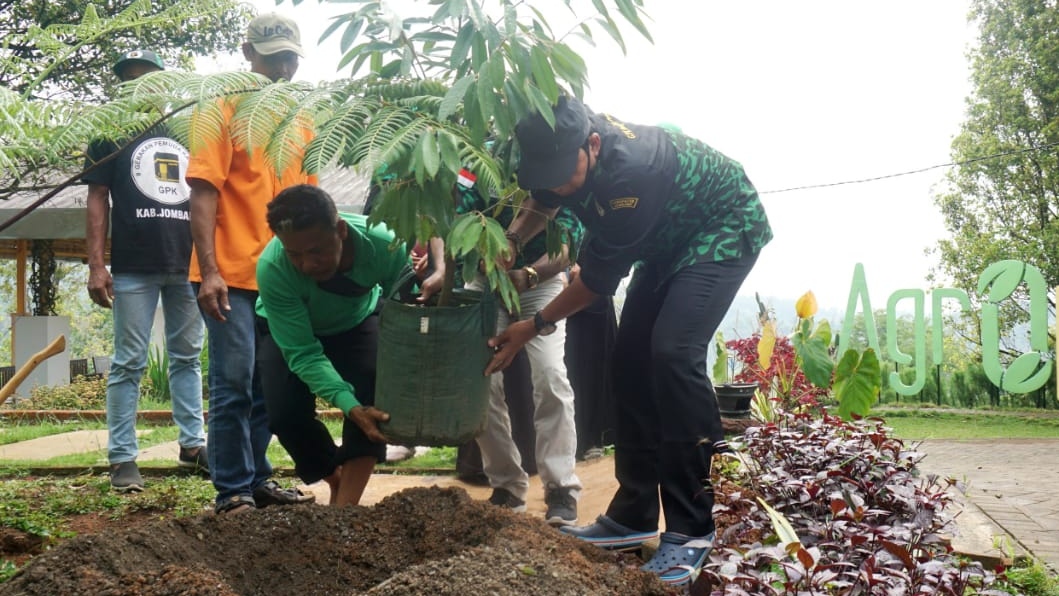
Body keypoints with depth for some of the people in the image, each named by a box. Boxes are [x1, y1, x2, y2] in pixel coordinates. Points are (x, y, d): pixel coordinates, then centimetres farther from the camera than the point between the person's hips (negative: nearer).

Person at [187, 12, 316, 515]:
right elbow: (203, 192, -10)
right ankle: (232, 491, 7)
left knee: (268, 385, 12)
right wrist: (209, 271, -18)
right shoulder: (226, 109, -5)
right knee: (234, 385, -3)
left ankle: (258, 479, 23)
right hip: (231, 277, -6)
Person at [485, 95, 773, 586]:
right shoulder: (569, 147, -14)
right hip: (669, 239, 9)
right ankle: (634, 514, 9)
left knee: (673, 354, -25)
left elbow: (600, 273, -27)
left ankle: (691, 528, -17)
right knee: (632, 357, 1)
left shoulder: (632, 171, -38)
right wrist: (507, 241, -9)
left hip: (725, 231, -8)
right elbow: (541, 202, 10)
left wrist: (536, 326, -17)